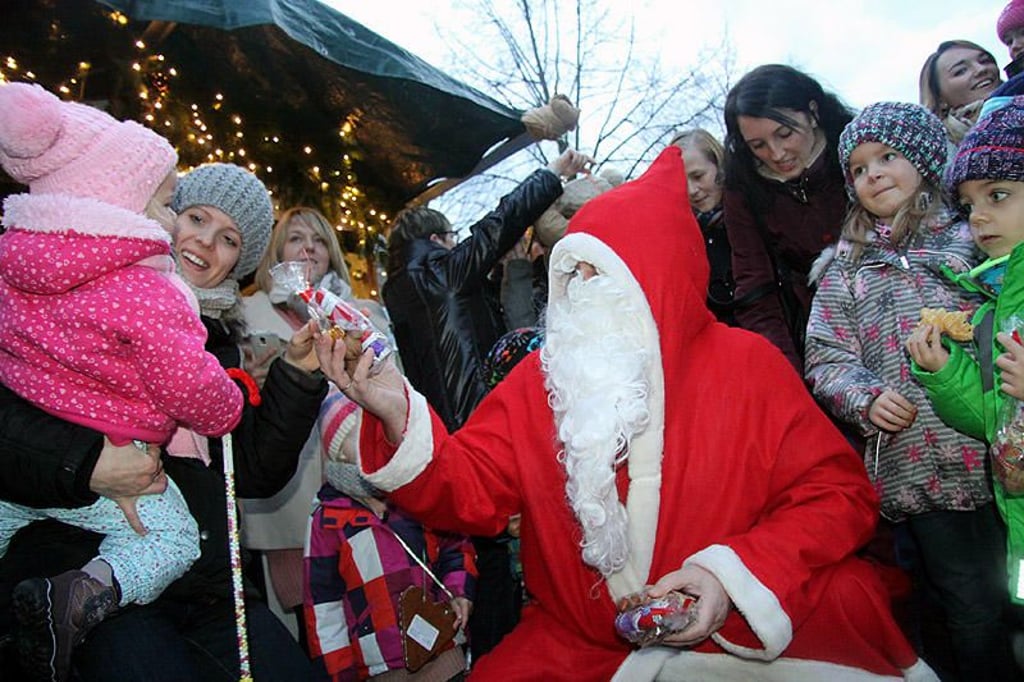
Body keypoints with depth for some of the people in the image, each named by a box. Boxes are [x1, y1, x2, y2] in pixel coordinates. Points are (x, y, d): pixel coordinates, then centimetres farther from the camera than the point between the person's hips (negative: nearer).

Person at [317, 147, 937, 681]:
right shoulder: (540, 378, 1)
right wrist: (398, 416, -23)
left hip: (755, 631, -2)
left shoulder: (745, 363, -3)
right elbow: (472, 492, -4)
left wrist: (735, 572, -18)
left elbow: (838, 493, -3)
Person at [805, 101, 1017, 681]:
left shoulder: (976, 234, 8)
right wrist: (866, 398, -12)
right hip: (919, 473, 1)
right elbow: (827, 360, 6)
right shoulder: (846, 268, 11)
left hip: (1003, 454, 0)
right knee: (977, 617, 5)